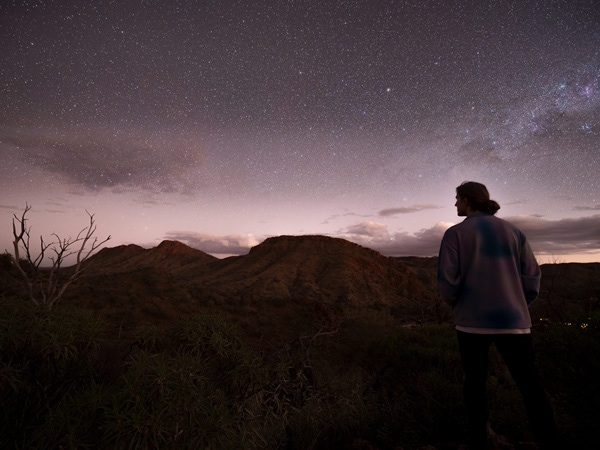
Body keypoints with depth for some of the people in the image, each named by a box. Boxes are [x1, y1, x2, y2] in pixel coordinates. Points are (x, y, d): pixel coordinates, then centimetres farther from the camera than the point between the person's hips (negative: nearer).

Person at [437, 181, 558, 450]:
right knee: (531, 387, 13)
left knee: (475, 384, 14)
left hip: (471, 322, -2)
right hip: (512, 321, 3)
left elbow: (447, 281, -11)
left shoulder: (455, 233, -7)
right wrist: (515, 306, 18)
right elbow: (532, 277, 4)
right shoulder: (512, 231, 6)